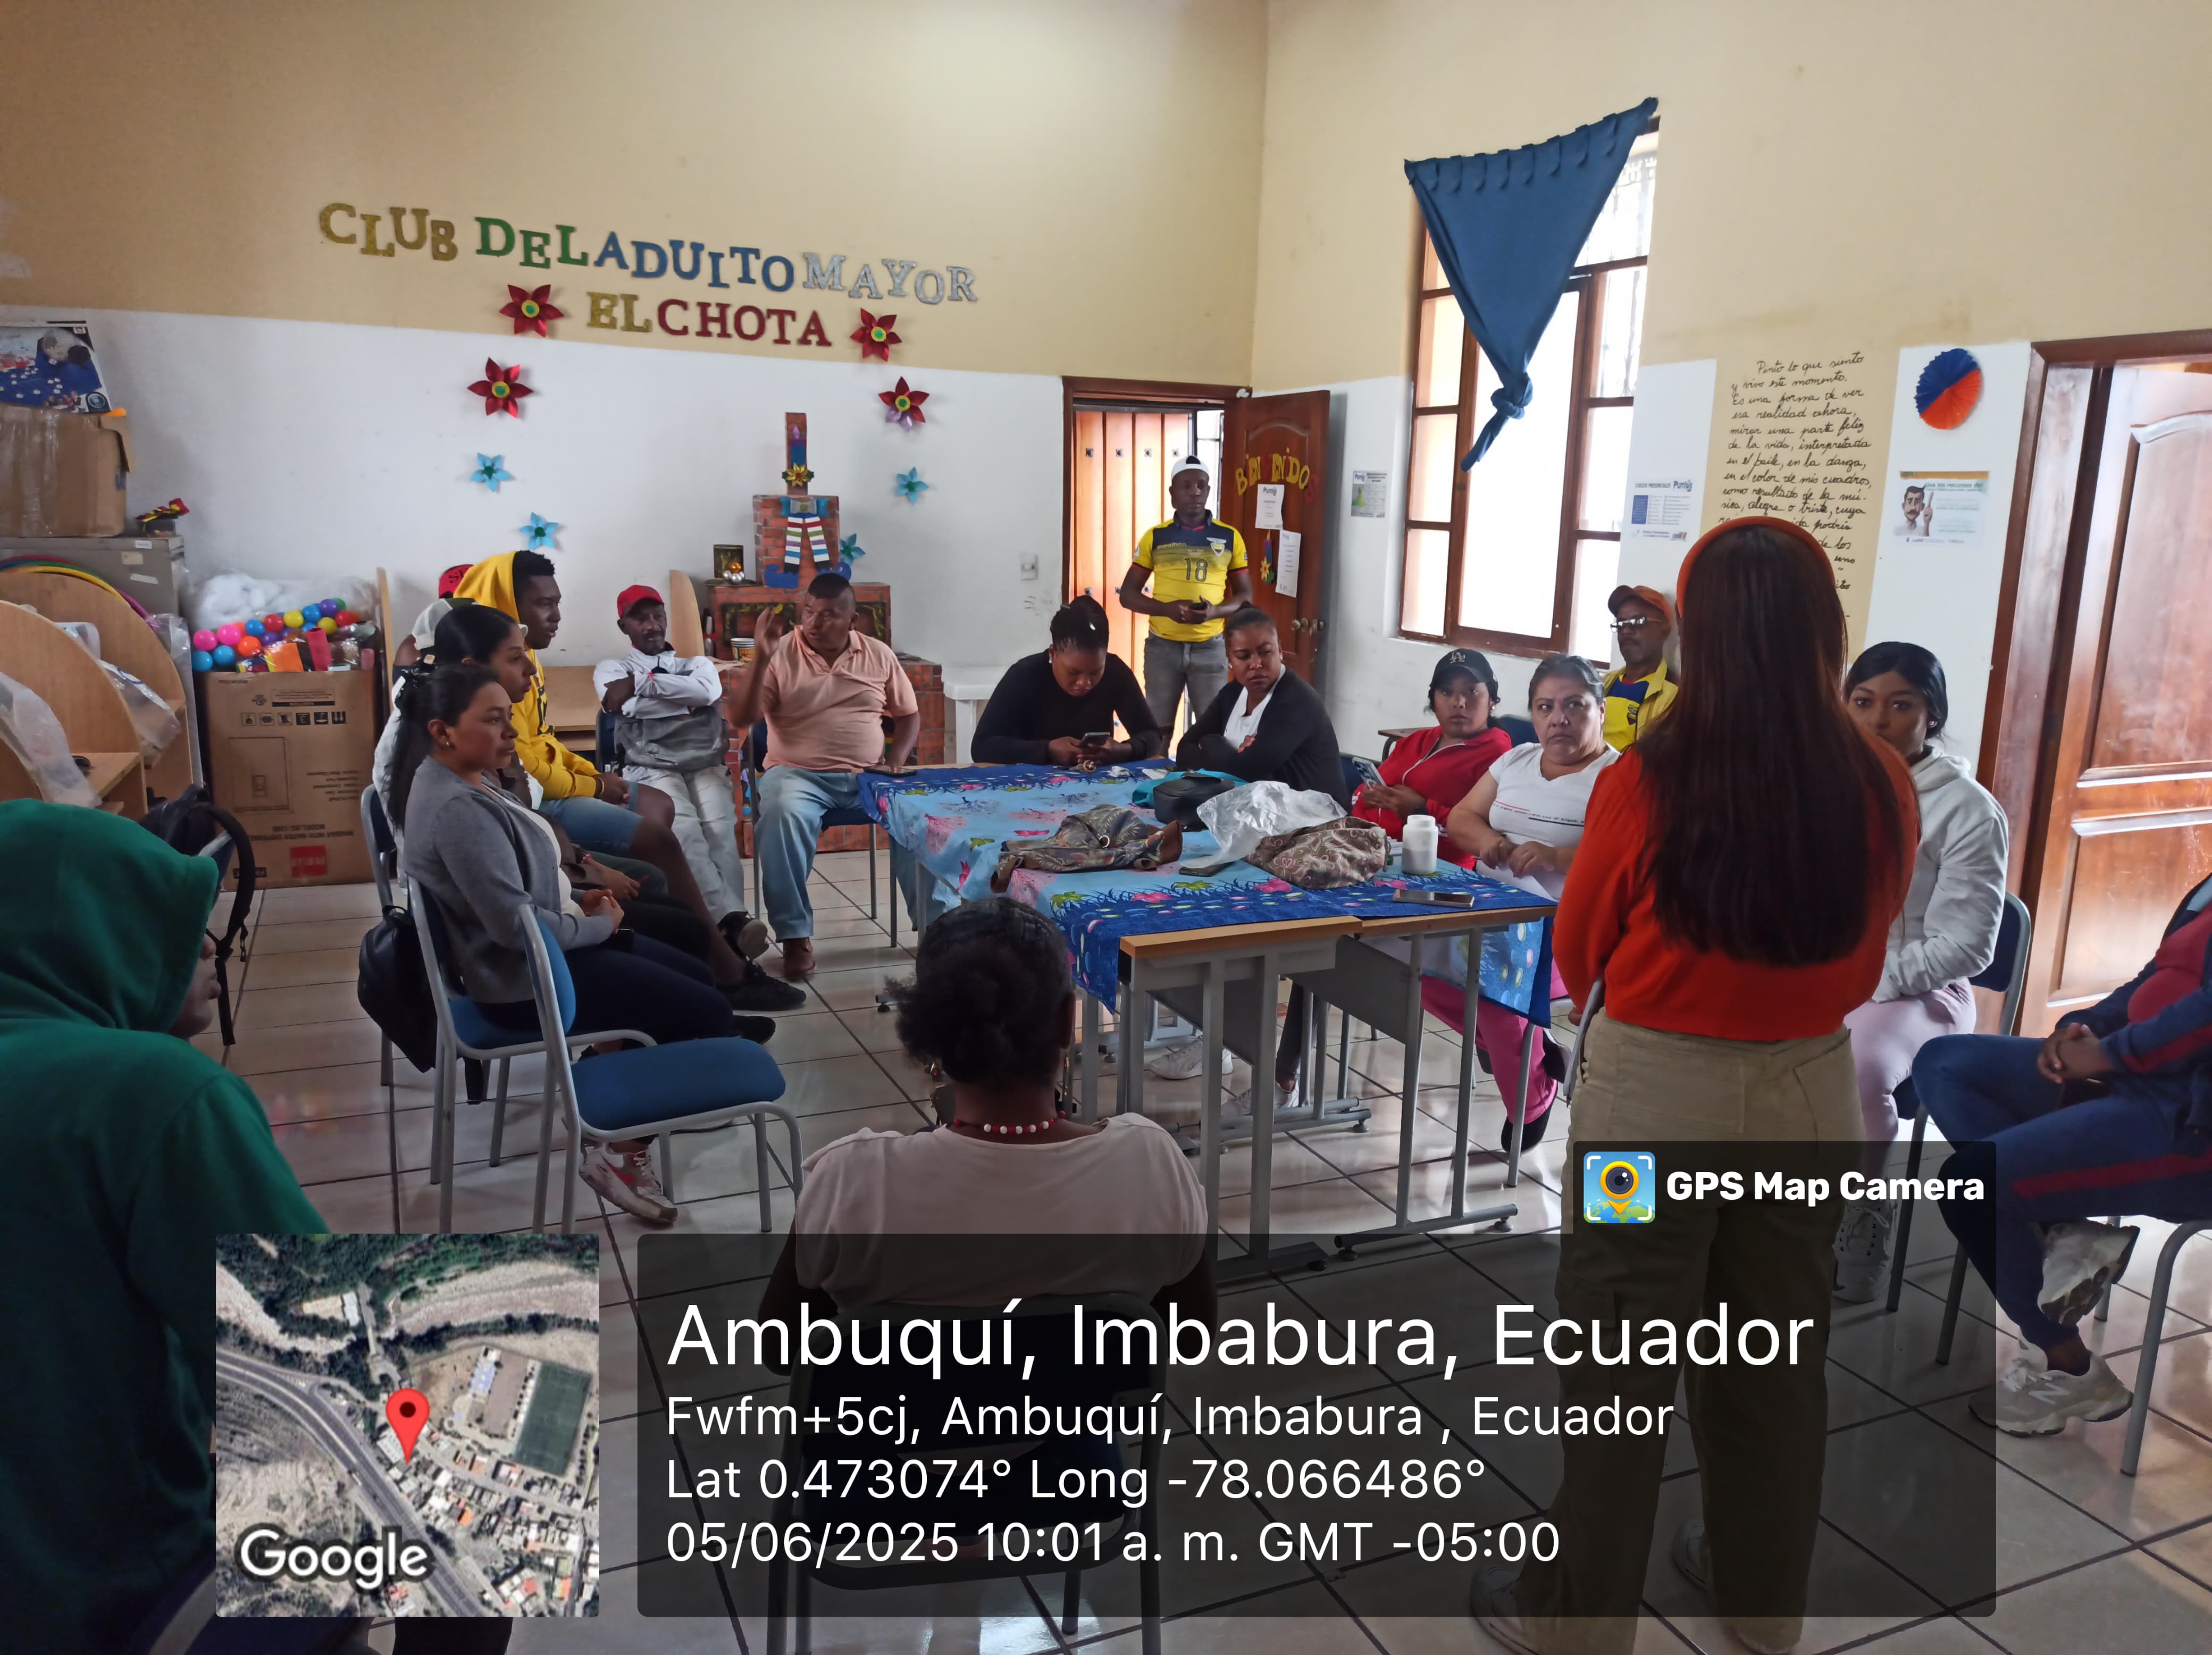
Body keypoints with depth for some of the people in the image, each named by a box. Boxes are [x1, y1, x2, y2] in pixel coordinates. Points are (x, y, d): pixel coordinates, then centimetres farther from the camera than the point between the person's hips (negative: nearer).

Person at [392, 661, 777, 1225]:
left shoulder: (456, 780, 5)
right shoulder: (458, 810, -27)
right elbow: (514, 924, -30)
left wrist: (576, 899, 4)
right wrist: (599, 925, -14)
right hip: (525, 977, -11)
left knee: (699, 980, 14)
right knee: (708, 1012, -8)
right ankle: (621, 1152, 2)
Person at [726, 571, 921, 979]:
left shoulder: (879, 655, 7)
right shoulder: (780, 654, -2)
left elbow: (909, 715, 15)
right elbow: (740, 719, -10)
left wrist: (896, 762, -4)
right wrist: (761, 655, -19)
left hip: (867, 776, 2)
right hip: (798, 774, -2)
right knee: (783, 814, -37)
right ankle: (795, 935, -23)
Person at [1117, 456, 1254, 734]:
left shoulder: (1229, 537, 4)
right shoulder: (1155, 536, 3)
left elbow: (1245, 596, 6)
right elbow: (1128, 594, 3)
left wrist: (1215, 611, -16)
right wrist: (1166, 608, -15)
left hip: (1210, 648, 0)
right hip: (1162, 646, 0)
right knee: (1158, 729, 6)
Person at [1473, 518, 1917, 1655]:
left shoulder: (1648, 782, -18)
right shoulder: (1881, 788, -8)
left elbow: (1576, 957, -3)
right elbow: (1863, 973, 7)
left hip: (1654, 1093, -4)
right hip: (1808, 1093, 4)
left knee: (1617, 1362, 11)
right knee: (1778, 1356, 21)